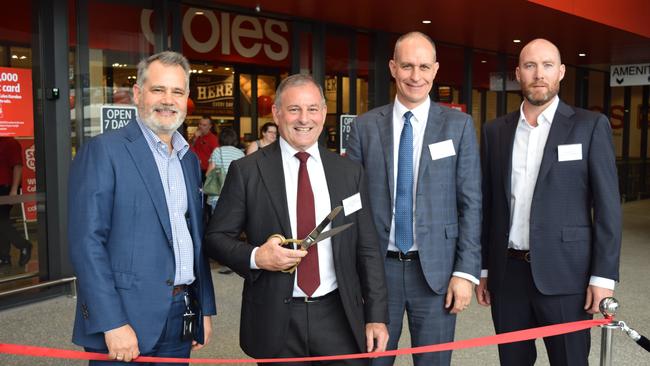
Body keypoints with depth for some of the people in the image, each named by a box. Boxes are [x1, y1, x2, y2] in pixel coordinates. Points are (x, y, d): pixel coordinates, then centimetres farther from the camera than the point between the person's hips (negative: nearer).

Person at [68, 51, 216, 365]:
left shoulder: (190, 160, 11)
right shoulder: (102, 150, -9)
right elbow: (86, 242, -14)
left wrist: (205, 309, 11)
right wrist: (113, 324, -18)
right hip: (126, 319, -6)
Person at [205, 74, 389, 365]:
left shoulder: (349, 172, 4)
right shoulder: (246, 171, -3)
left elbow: (367, 249, 6)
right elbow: (216, 237, 0)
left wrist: (377, 316, 3)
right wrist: (255, 257, -18)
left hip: (339, 318, 2)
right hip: (276, 320, -1)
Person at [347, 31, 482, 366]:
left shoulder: (459, 125, 0)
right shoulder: (365, 126, 2)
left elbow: (470, 202, -1)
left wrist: (466, 271, -7)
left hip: (436, 269, 0)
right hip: (377, 267, 1)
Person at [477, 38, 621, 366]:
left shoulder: (590, 126, -1)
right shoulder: (495, 130, 8)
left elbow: (607, 206, -4)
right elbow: (487, 203, 10)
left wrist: (603, 275, -9)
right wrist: (482, 268, 9)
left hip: (564, 274, -3)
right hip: (507, 273, 3)